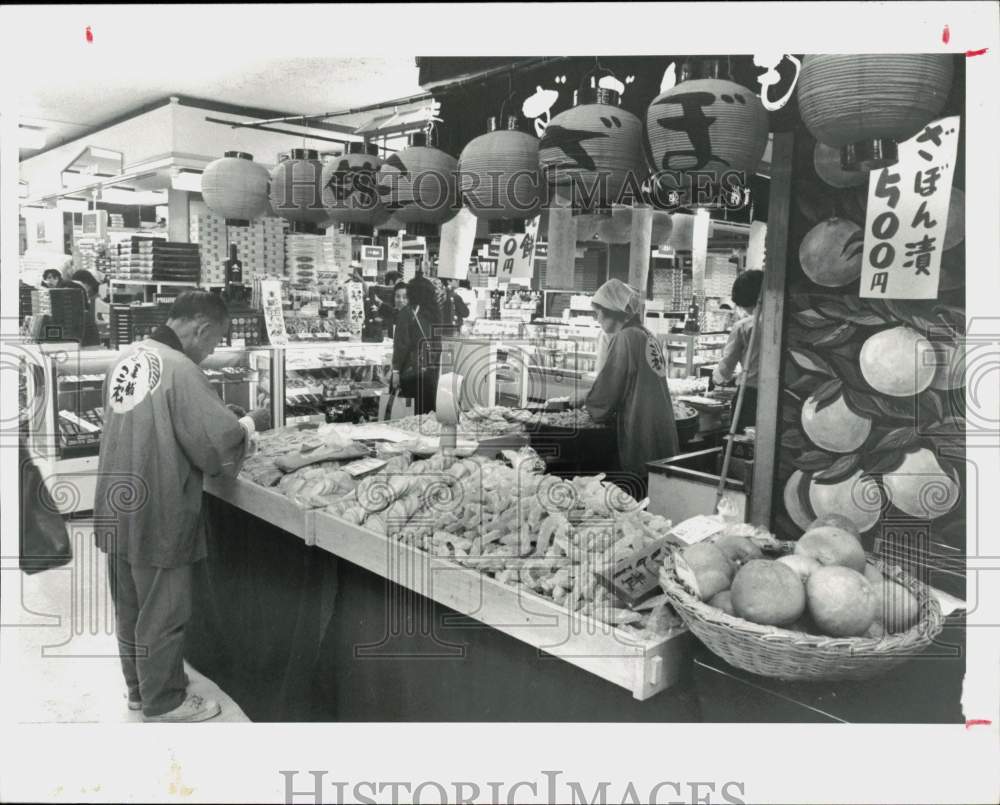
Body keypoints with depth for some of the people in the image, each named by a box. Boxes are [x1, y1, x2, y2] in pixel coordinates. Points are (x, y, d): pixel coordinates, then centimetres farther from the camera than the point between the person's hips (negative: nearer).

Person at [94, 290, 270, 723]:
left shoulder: (128, 358, 3)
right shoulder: (180, 369, -22)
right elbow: (219, 442, -24)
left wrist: (234, 424, 10)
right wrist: (250, 424, -2)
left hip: (116, 509, 8)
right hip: (157, 516, -8)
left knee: (130, 606, 21)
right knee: (162, 612, 9)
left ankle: (139, 688, 39)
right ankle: (163, 702, 25)